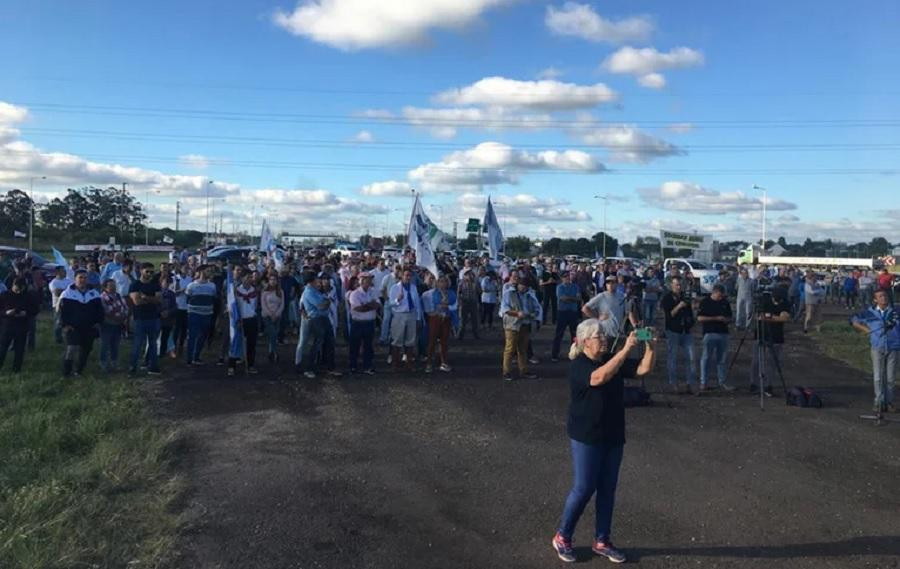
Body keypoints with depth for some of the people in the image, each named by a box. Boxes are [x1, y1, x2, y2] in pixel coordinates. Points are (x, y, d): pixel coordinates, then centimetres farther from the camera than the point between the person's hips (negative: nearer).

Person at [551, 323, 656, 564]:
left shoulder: (612, 360, 5)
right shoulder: (578, 366, -15)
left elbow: (644, 368, 0)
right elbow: (599, 377, -35)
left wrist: (651, 347, -17)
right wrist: (626, 349, -37)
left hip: (613, 436, 7)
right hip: (586, 438, -6)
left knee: (607, 489, 12)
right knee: (583, 488, -1)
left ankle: (602, 541, 25)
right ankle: (562, 537, 18)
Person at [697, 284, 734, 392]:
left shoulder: (725, 302, 11)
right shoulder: (705, 302, -2)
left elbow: (729, 317, 19)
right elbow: (700, 318, -8)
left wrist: (726, 320, -5)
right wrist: (716, 318, -13)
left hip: (723, 333, 4)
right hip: (710, 333, -4)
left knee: (721, 359, 10)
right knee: (706, 358, -5)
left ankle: (722, 382, 19)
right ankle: (703, 383, -1)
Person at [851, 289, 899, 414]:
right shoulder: (870, 312, 0)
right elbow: (855, 321, 11)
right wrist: (867, 330, 3)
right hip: (877, 347, 0)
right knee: (878, 377, 2)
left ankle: (889, 402, 16)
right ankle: (879, 402, 9)